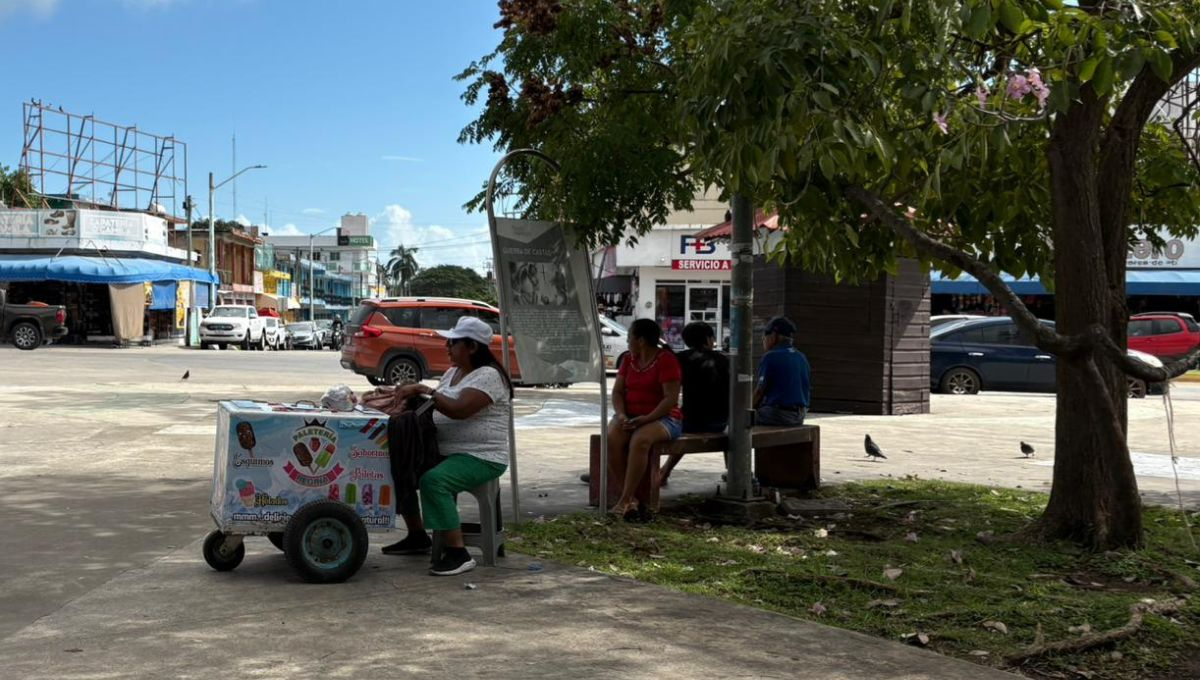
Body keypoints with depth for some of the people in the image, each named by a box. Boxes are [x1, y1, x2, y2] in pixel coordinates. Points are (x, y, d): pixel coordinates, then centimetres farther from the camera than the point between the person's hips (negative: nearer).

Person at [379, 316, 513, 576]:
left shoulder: (488, 375, -15)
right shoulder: (453, 372, 15)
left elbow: (459, 409, -29)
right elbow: (438, 406, 15)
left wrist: (423, 389, -24)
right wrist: (412, 398, -5)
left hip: (482, 457, -10)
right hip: (447, 452, 10)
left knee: (433, 481, -33)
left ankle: (458, 553, -28)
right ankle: (417, 536, 21)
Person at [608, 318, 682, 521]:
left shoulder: (666, 360, -8)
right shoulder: (629, 360, 14)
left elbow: (671, 399, -14)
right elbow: (617, 391, 10)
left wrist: (645, 419, -23)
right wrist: (621, 415, -10)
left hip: (663, 418, -6)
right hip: (630, 417, 6)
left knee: (639, 440, -38)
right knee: (611, 439, -27)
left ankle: (626, 499, -32)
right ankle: (637, 497, -24)